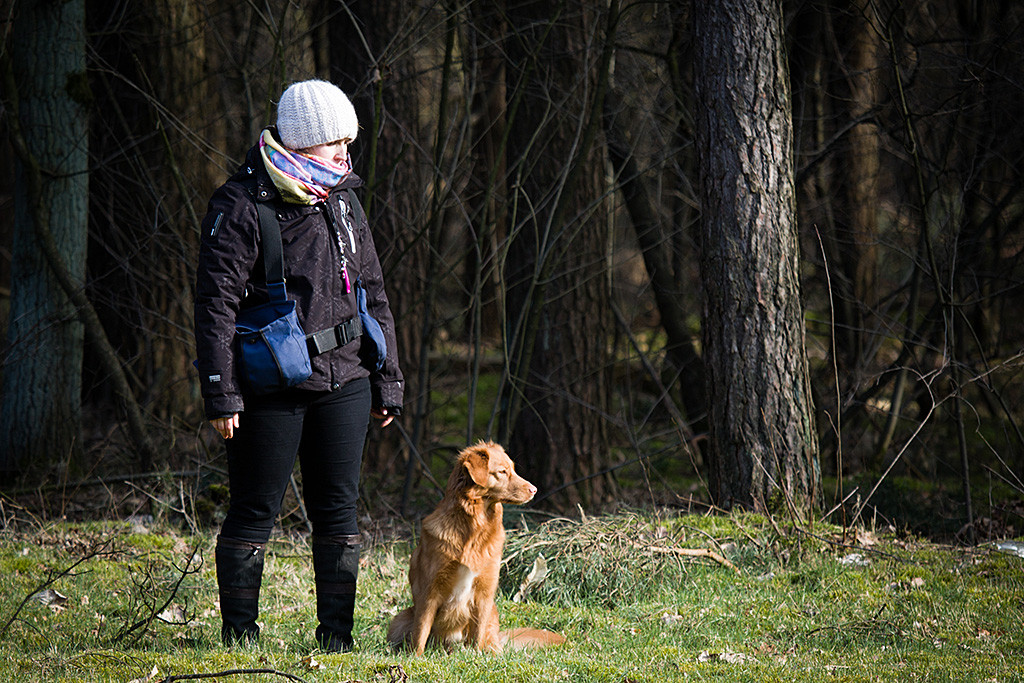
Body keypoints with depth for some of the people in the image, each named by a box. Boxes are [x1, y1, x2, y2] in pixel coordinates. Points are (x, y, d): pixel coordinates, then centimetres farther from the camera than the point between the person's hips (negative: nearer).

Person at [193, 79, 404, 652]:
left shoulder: (342, 201, 12)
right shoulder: (241, 206, -8)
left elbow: (374, 296, 18)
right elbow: (216, 304, -10)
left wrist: (387, 382, 15)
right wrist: (221, 393, -15)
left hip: (344, 381, 6)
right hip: (271, 386, -6)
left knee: (339, 509, 6)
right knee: (255, 512, 0)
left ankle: (337, 636, 13)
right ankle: (239, 637, 9)